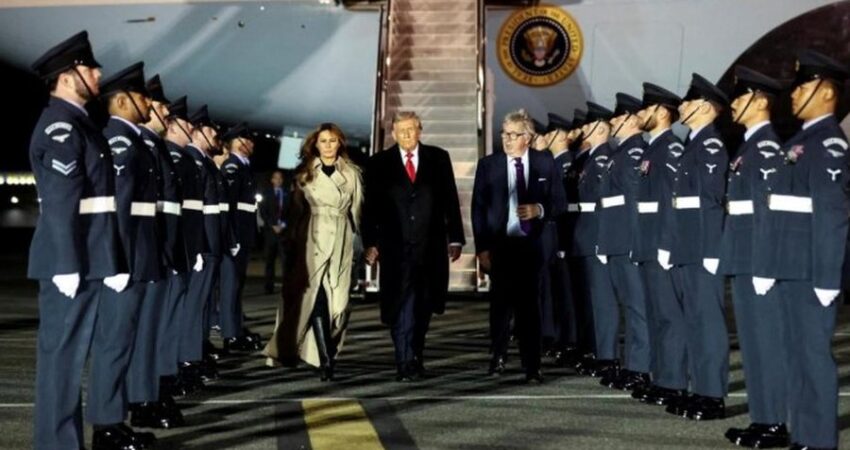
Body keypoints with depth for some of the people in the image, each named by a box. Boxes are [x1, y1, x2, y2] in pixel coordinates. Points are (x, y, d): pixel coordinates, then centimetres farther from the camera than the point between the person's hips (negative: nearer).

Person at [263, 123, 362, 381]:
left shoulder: (351, 173, 10)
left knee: (337, 300, -3)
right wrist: (292, 243, 8)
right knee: (316, 298, -9)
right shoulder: (304, 173, 9)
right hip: (312, 241, -1)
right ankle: (325, 359, -10)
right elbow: (296, 211, 11)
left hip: (341, 243, 1)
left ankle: (327, 352, 11)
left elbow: (356, 210, 11)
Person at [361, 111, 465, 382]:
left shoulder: (439, 158, 7)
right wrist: (370, 243, -4)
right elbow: (371, 206, 3)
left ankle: (416, 355, 26)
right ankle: (405, 363, -2)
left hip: (430, 247, 2)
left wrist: (455, 238, 2)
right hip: (396, 247, -2)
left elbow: (450, 200, 7)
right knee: (401, 305, -6)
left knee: (423, 305, 10)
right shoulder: (379, 163, 4)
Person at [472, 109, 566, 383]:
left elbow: (560, 203, 5)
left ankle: (532, 367, 8)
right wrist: (481, 248, -7)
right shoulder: (488, 165, 0)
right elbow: (478, 209, -1)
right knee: (501, 303, 8)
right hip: (499, 245, 0)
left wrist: (540, 210, -16)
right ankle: (498, 356, 28)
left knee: (529, 304, 1)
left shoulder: (545, 163, 2)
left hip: (531, 246, 0)